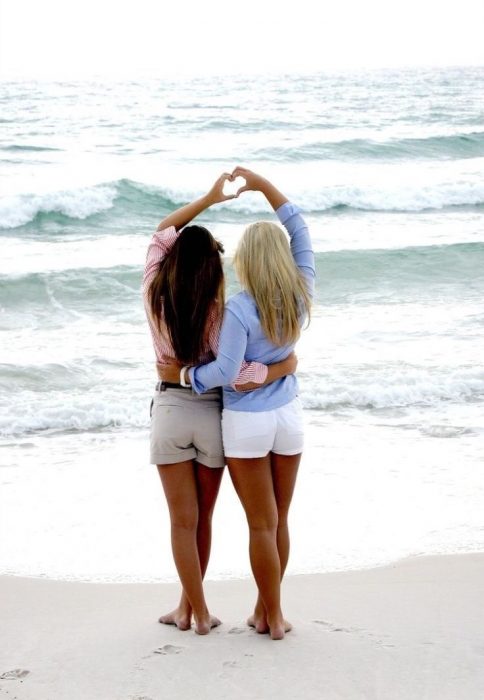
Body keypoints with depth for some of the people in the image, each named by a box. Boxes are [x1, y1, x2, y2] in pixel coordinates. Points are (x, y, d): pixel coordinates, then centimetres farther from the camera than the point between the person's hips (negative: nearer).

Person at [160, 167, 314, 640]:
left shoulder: (239, 309, -21)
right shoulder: (300, 296, -6)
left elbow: (225, 372, -26)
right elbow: (300, 232, 5)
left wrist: (187, 374, -8)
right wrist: (263, 185, 6)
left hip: (246, 423, -5)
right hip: (288, 416, 5)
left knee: (262, 525, 5)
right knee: (279, 520, 15)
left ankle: (274, 617, 13)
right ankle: (265, 611, 26)